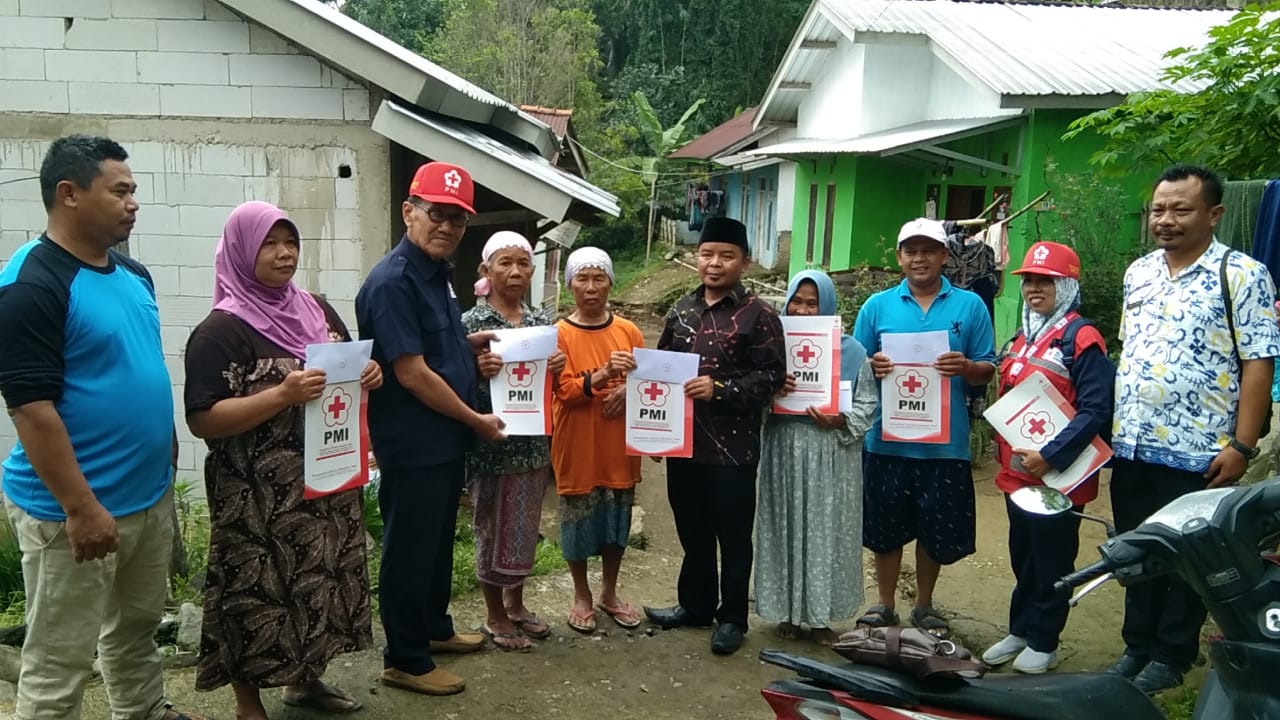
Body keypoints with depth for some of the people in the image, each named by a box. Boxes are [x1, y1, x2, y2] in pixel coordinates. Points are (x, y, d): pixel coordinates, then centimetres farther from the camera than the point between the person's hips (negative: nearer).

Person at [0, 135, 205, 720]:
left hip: (150, 493, 8)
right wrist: (81, 507, -22)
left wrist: (167, 445, 17)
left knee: (137, 627, 24)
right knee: (59, 663, 5)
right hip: (71, 510, -8)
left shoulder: (134, 275, 8)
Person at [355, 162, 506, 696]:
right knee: (409, 549, 4)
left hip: (445, 439, 9)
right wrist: (477, 420, -14)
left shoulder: (437, 272, 8)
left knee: (439, 542, 22)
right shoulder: (392, 282, -21)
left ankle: (435, 628, 39)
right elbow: (412, 373, -24)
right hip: (413, 446, -9)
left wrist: (474, 342, 4)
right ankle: (405, 660, 19)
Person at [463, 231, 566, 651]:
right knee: (494, 527, 6)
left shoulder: (541, 321, 7)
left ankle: (515, 604, 34)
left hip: (533, 440, 5)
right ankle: (495, 616, 23)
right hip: (491, 441, -5)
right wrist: (478, 371, -27)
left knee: (524, 526, 16)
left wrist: (556, 369, -7)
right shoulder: (471, 323, -8)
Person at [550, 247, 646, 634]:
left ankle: (610, 592, 31)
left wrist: (628, 389, -14)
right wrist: (602, 374, -30)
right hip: (577, 448, -3)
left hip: (619, 446, 3)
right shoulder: (559, 334, -7)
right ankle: (581, 596, 26)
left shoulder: (629, 331, 3)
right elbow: (564, 391, -14)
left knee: (617, 523, 13)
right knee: (578, 523, 7)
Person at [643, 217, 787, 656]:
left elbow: (772, 376, -12)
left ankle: (732, 617, 23)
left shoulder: (758, 315, -7)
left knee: (733, 536, 7)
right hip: (684, 441, 5)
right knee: (692, 531, 17)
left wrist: (720, 389, -22)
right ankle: (696, 605, 34)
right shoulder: (682, 311, 9)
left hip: (732, 446, -5)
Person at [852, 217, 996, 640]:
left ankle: (924, 608, 29)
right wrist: (873, 367, -15)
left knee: (937, 529, 10)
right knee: (886, 527, 10)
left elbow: (987, 370, 4)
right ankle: (884, 606, 27)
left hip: (945, 442, 0)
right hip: (888, 439, 1)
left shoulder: (970, 306, 4)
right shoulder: (877, 306, 6)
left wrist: (964, 367, -18)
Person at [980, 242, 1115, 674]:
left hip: (1058, 474, -8)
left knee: (1051, 561, 7)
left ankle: (1043, 642, 20)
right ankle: (1019, 631, 31)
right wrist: (1005, 452, 12)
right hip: (1017, 471, 8)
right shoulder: (1024, 337, 13)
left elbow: (1095, 409, -21)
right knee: (1022, 557, 18)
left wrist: (1050, 455, -25)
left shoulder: (1080, 337, -14)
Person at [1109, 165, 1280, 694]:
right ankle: (1138, 646, 30)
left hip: (1197, 454, -5)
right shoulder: (1138, 272, 9)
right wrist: (1110, 422, 13)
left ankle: (1172, 656, 23)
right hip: (1130, 448, 6)